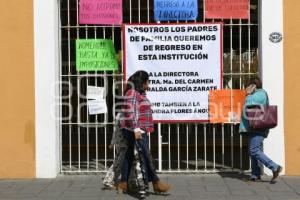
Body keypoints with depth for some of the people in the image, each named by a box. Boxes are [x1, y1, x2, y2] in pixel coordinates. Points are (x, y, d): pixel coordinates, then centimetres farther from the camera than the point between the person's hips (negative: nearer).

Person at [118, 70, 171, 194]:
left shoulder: (140, 93, 19)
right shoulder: (132, 93, -13)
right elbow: (130, 113, -20)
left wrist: (146, 130, 25)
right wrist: (136, 129, -23)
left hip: (141, 131, 10)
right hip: (135, 131, -10)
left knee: (130, 156, 11)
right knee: (145, 156, -9)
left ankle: (123, 183, 16)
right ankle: (156, 183, -8)